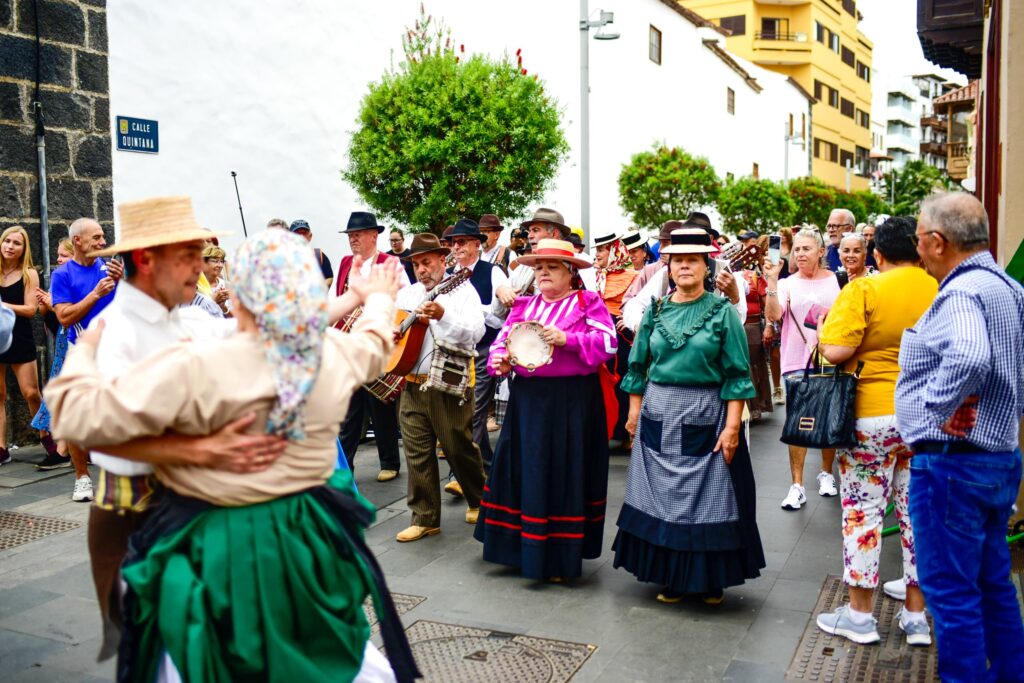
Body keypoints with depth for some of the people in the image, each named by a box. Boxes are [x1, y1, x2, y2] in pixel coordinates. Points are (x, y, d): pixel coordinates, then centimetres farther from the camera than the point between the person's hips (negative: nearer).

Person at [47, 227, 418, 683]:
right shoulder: (335, 355, -7)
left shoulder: (194, 369, -25)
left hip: (215, 553, -4)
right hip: (308, 543, 5)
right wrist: (379, 299, 39)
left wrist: (85, 351, 1)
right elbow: (373, 342, 18)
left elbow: (82, 415, -19)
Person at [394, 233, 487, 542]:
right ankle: (425, 518, 17)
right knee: (417, 453, 6)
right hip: (412, 385, 5)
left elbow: (476, 332, -20)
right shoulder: (407, 294, 14)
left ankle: (478, 501, 31)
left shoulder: (462, 291, -4)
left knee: (460, 449, 6)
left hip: (450, 386, -5)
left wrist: (443, 315, -36)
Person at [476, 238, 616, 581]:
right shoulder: (524, 305, 13)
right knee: (525, 470, 8)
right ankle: (523, 546, 24)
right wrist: (499, 360, -10)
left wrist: (567, 339, -20)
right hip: (528, 398, 5)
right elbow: (502, 338, 11)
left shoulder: (588, 302, 0)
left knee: (565, 473, 2)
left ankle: (561, 555, 14)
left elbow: (608, 343, -10)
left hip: (573, 401, -4)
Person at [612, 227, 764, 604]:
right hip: (659, 415, 3)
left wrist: (732, 425, -13)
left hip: (705, 415, -3)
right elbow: (639, 365, 10)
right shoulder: (656, 310, 6)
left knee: (707, 496, 5)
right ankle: (671, 575, 22)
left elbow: (736, 374, -7)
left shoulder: (722, 311, -4)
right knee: (662, 496, 8)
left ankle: (710, 577, 22)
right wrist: (635, 409, 4)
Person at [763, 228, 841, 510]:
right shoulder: (787, 284, 0)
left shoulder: (836, 281, 2)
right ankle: (797, 485, 6)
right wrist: (771, 282, -22)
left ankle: (826, 473, 32)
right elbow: (773, 315, -15)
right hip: (796, 361, -1)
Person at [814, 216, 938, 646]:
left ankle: (859, 615, 16)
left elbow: (836, 351, -21)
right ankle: (916, 617, 23)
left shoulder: (864, 290, -12)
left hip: (872, 414, -4)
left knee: (863, 510, 6)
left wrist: (823, 334, -1)